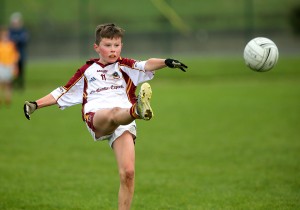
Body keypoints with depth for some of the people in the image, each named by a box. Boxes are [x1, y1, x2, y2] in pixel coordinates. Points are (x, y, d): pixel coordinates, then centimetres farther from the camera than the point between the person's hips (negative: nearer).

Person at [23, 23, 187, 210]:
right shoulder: (87, 71, 25)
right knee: (115, 112, -40)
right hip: (96, 119, -1)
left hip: (125, 123, 1)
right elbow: (62, 93, 31)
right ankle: (138, 110, -76)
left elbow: (145, 65, 0)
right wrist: (36, 104, 24)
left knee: (128, 173, -17)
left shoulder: (124, 66, 21)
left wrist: (166, 62, -20)